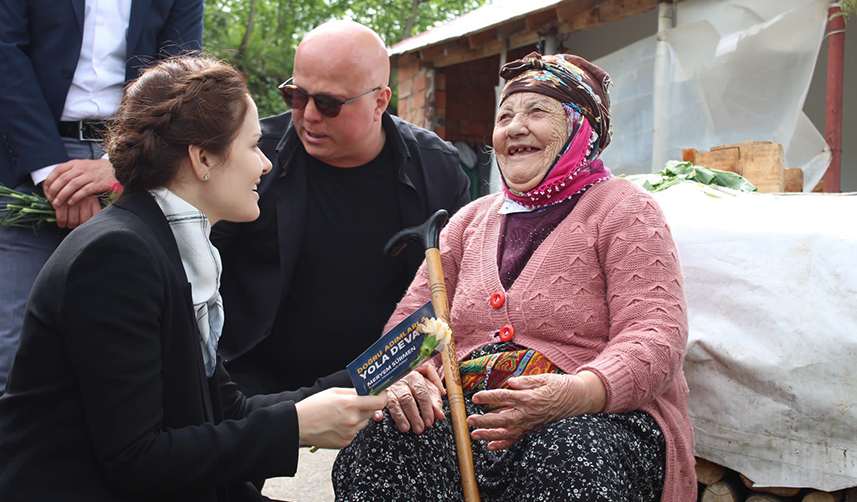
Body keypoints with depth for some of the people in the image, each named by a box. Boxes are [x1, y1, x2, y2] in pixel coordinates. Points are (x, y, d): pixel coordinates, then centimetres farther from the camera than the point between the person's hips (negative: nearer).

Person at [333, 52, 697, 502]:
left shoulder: (623, 210, 3)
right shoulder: (470, 220, 21)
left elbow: (656, 335, -9)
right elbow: (411, 317, 17)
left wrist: (575, 393, -30)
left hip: (599, 415, -4)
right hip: (467, 412, 5)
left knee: (564, 460, -40)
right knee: (376, 444, -25)